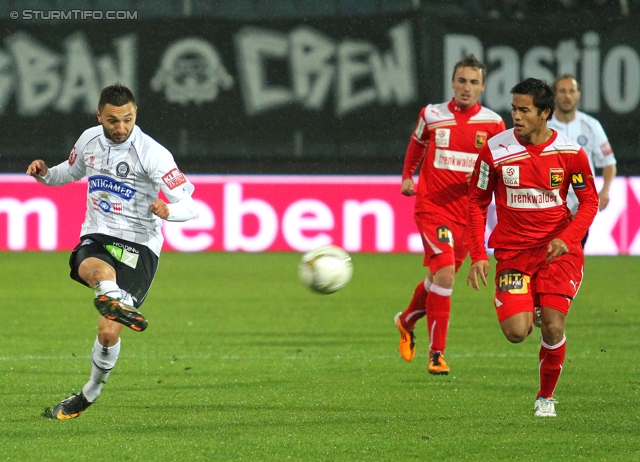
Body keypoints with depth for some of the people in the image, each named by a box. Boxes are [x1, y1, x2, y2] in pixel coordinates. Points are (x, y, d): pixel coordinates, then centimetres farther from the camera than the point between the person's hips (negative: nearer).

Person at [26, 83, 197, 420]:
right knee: (101, 271, -37)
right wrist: (44, 175, 5)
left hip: (138, 246, -3)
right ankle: (117, 304, -69)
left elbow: (188, 207, -14)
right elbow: (72, 171, 27)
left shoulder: (151, 153, -13)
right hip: (95, 239, 3)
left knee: (108, 333, -9)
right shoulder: (89, 140, 4)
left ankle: (90, 393, 17)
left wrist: (167, 211, -38)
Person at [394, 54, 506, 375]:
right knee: (445, 273, -19)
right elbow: (416, 145, 21)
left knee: (438, 278, 13)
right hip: (431, 207, -3)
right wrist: (407, 176, 9)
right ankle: (436, 353, -12)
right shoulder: (432, 116, 0)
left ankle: (407, 321, 45)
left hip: (467, 213, 3)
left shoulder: (492, 124, 0)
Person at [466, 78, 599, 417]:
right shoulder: (495, 150, -7)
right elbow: (477, 202, 3)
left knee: (553, 329, -10)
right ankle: (523, 309, 25)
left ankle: (546, 397, 15)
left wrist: (566, 238, -14)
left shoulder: (570, 153, -6)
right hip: (512, 251, 0)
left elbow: (589, 200, 4)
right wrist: (478, 256, -5)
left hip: (558, 251, 0)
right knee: (516, 332, -15)